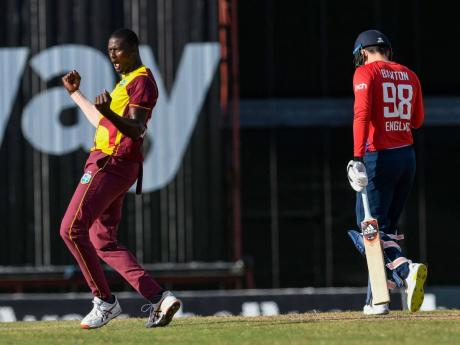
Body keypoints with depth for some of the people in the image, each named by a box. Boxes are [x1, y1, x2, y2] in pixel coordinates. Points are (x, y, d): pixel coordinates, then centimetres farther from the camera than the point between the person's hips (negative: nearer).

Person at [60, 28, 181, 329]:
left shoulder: (142, 81, -10)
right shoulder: (126, 81, 23)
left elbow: (136, 130, -22)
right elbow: (102, 122, 32)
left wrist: (108, 111, -40)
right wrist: (76, 93, 41)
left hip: (109, 165, -11)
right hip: (116, 166, 11)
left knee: (72, 229, -13)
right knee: (104, 242, 9)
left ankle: (105, 301, -8)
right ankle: (158, 297, -1)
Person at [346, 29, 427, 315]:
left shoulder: (365, 72, -4)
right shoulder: (409, 76, 13)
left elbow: (362, 113, -17)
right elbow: (417, 120, 16)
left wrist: (358, 156, -23)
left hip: (378, 156, -6)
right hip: (407, 156, 6)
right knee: (386, 226, 14)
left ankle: (405, 269, -29)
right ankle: (376, 299, 13)